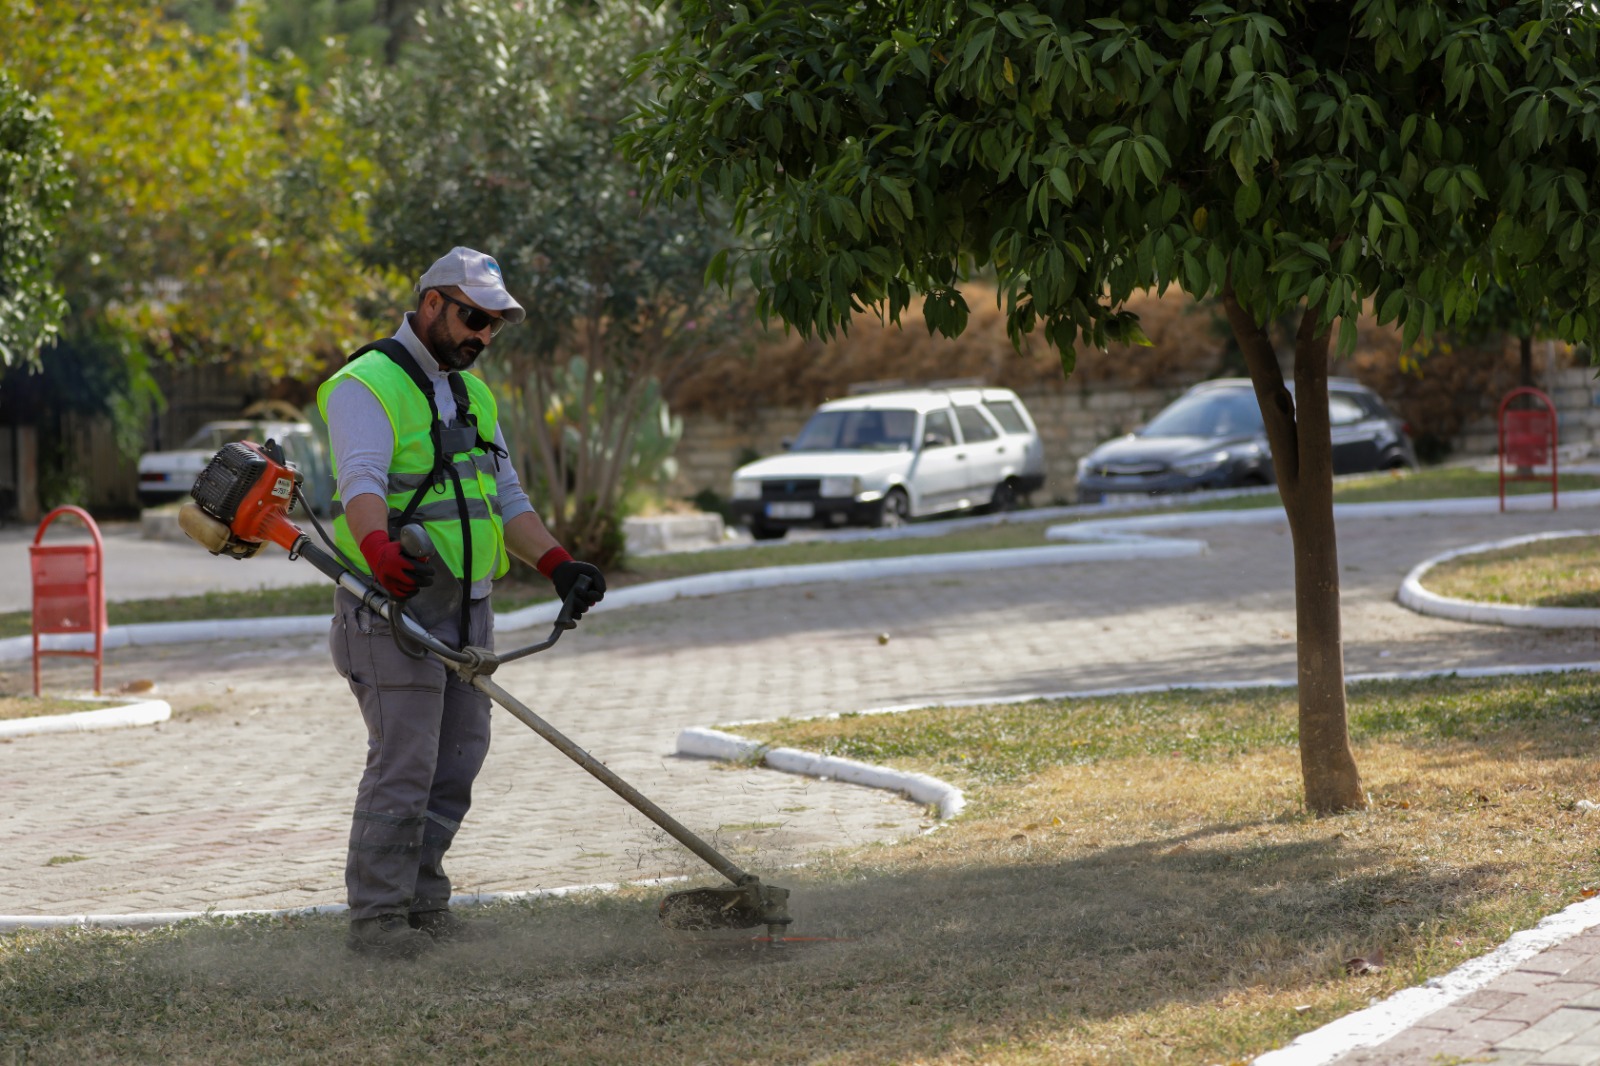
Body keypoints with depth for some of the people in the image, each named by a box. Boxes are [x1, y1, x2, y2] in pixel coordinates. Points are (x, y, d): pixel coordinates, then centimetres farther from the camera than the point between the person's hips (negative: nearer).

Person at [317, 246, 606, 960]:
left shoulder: (471, 394, 19)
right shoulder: (366, 386, -8)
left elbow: (505, 499, 18)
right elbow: (362, 482, -25)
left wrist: (557, 563, 2)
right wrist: (380, 552, -44)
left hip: (467, 606, 8)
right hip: (392, 605, -8)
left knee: (458, 757, 7)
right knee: (405, 760, -12)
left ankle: (422, 902, 16)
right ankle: (377, 917, -7)